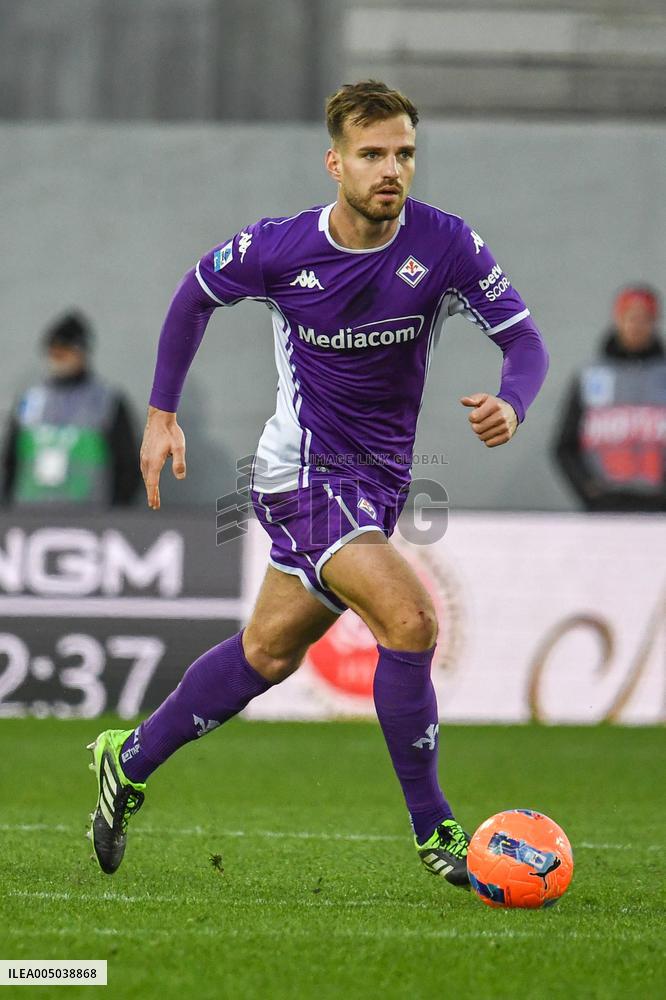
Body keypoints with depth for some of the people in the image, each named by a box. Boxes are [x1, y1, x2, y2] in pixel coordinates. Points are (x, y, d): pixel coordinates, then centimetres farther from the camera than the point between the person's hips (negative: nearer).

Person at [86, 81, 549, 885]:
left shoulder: (445, 245, -11)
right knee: (411, 619, -23)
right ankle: (432, 829, -11)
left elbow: (524, 339, -8)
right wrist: (162, 413, 7)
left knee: (269, 653, 17)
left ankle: (132, 760, 37)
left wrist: (510, 403, -30)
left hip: (377, 484, 5)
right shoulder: (278, 247, -14)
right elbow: (197, 293, 6)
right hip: (304, 474, -5)